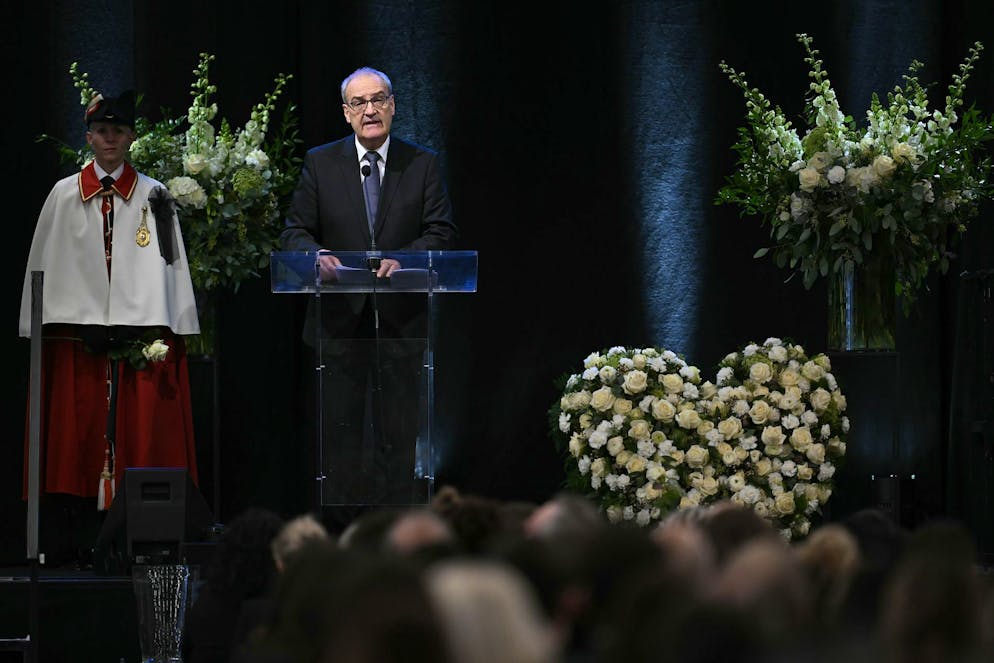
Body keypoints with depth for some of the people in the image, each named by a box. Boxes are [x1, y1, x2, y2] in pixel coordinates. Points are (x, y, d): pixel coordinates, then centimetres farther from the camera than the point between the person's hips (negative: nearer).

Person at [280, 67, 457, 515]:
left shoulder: (422, 164, 6)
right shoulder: (320, 164, 7)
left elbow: (442, 232, -1)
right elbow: (295, 233, 5)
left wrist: (404, 259, -20)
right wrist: (318, 255, -18)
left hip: (401, 321, 0)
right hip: (340, 321, 0)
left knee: (398, 435, 1)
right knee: (341, 436, 2)